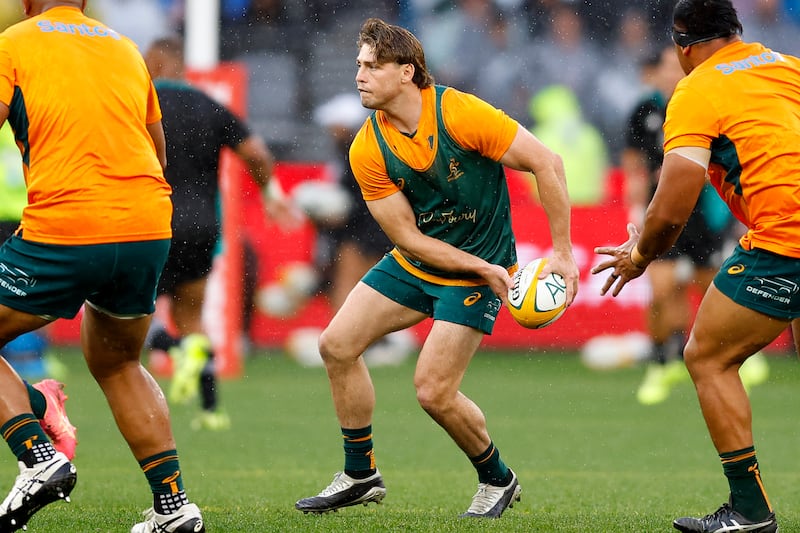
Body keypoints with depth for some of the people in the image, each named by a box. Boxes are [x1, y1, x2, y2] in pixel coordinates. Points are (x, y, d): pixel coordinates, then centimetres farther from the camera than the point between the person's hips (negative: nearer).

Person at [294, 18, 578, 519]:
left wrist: (562, 252, -22)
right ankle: (361, 474, 15)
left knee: (434, 391, -13)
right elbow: (408, 237, -9)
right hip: (413, 265, 6)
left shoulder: (461, 113, -24)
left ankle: (498, 479, 13)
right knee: (337, 345, -1)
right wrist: (482, 268, -20)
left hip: (478, 269, -6)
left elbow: (547, 164, -20)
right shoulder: (368, 152, -10)